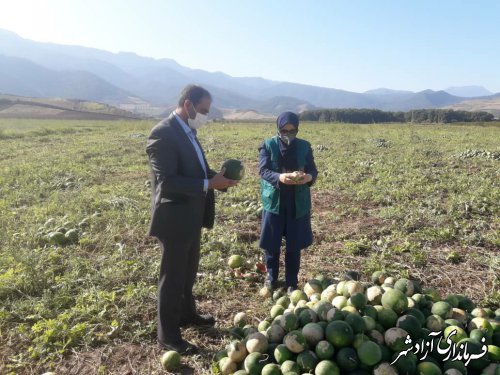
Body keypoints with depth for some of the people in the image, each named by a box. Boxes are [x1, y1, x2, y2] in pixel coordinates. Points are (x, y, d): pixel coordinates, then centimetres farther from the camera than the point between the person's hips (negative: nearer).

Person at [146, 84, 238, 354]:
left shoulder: (188, 131, 9)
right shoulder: (163, 134, -21)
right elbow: (166, 181, -27)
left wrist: (217, 175, -3)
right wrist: (209, 184, -26)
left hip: (191, 216, 9)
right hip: (174, 218, -9)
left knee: (188, 272, 24)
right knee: (172, 277, 5)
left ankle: (187, 314, 44)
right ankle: (168, 335, 23)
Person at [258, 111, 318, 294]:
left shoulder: (304, 146, 3)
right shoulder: (268, 145, -2)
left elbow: (313, 170, 0)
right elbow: (263, 170, -12)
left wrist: (309, 177, -25)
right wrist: (280, 178, -32)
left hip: (298, 203, 1)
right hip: (274, 201, -1)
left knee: (294, 244, 8)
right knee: (271, 243, 9)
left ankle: (292, 282, 23)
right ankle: (271, 277, 30)